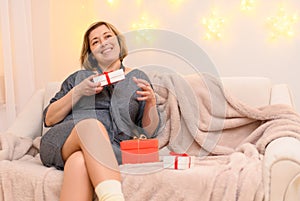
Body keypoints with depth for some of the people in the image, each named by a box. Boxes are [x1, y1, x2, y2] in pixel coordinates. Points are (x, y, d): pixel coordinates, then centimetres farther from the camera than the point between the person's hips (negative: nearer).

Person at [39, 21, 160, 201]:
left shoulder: (137, 78, 18)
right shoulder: (78, 78, 21)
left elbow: (149, 132, 13)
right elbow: (49, 119, 11)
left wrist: (151, 103, -6)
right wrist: (78, 92, -2)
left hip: (110, 151, -1)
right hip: (63, 142, 1)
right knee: (91, 124, -36)